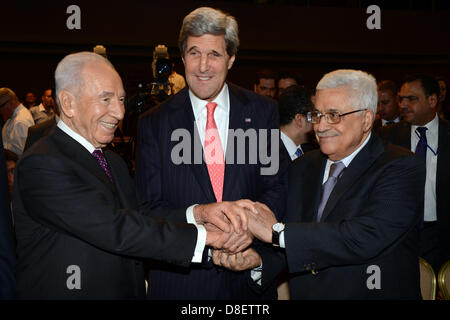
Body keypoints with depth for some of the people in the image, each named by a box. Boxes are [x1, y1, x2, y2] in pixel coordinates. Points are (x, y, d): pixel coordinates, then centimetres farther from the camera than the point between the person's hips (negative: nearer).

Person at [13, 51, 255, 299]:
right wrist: (205, 235, -24)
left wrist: (198, 213, -20)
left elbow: (141, 221, -4)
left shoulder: (114, 162, 9)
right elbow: (115, 230, -27)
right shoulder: (41, 165, -20)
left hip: (129, 292, 8)